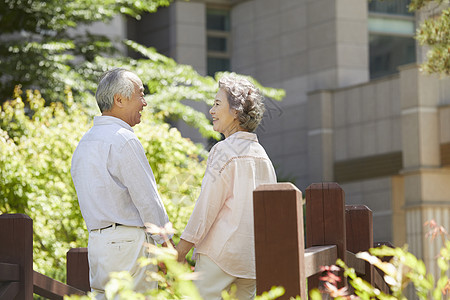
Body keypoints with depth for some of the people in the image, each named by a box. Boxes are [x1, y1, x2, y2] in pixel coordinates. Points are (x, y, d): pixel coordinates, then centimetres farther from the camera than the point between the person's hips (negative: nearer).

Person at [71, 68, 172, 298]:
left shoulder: (84, 143, 16)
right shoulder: (124, 140, -13)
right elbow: (147, 199, -13)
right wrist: (168, 245, -5)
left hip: (97, 243, 9)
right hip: (128, 243, -9)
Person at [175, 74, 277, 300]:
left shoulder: (224, 151, -10)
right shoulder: (261, 154, 13)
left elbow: (208, 205, -12)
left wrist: (182, 247, -8)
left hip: (221, 251, -8)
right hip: (253, 255, 8)